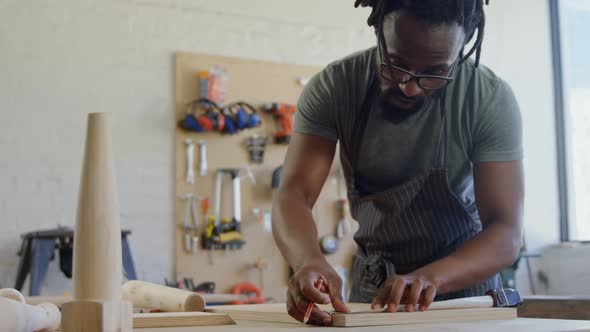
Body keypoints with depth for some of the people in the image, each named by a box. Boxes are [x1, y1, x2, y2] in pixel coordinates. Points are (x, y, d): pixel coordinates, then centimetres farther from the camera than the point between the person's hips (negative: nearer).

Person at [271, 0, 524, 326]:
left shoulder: (491, 100, -18)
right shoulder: (332, 87, -15)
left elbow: (506, 233, -22)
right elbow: (294, 194, -21)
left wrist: (432, 277, -39)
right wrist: (309, 260, -42)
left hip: (464, 276, -1)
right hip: (371, 284, 1)